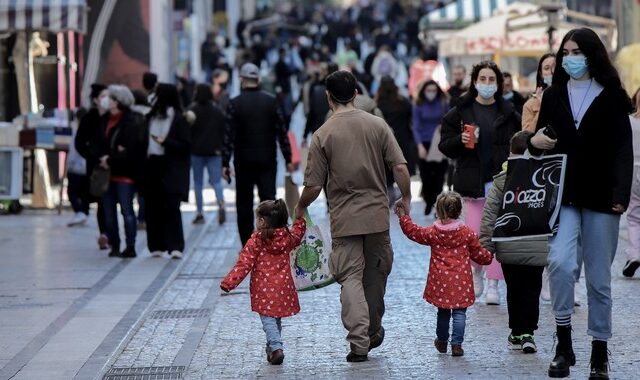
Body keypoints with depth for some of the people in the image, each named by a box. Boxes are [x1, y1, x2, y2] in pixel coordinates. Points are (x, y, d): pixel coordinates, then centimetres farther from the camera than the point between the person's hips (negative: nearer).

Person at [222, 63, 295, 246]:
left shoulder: (235, 103, -7)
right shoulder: (271, 101, 0)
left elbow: (229, 136, -9)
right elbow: (282, 132, 0)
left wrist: (225, 163, -7)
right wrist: (288, 159, 6)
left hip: (244, 162, -1)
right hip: (267, 161, 1)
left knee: (244, 204, 7)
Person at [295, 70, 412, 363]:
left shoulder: (323, 135, -7)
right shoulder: (377, 125, -1)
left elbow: (314, 186, -7)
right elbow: (400, 167, -5)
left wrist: (300, 208, 12)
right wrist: (406, 199, 10)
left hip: (344, 218, -2)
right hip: (377, 215, 3)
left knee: (351, 278, -1)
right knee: (376, 273, 16)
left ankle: (359, 342, -11)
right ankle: (373, 332, 29)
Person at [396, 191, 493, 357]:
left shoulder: (432, 232, -4)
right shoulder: (467, 233, -4)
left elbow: (413, 232, 11)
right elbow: (479, 255, 5)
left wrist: (404, 217, 22)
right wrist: (489, 255, 26)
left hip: (440, 283, 2)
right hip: (461, 282, -2)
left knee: (443, 312, 18)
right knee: (459, 312, 1)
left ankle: (442, 341, 33)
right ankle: (456, 344, -7)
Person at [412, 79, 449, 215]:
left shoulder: (443, 104, 0)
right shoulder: (419, 106, 0)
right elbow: (416, 127, -2)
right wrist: (420, 145, -12)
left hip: (440, 144, 0)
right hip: (424, 143, 0)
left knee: (439, 174, -5)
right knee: (426, 175, -1)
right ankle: (428, 203, 13)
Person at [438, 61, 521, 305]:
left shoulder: (509, 114, 7)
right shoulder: (460, 112, 4)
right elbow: (445, 145, 5)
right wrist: (460, 141, -15)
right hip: (473, 182, 0)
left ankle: (493, 284, 5)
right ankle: (476, 276, 25)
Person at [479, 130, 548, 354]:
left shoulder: (502, 179, -3)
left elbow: (489, 214, -4)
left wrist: (486, 245, 1)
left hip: (509, 248, 0)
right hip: (538, 248, 0)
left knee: (514, 289, 12)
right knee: (532, 290, 7)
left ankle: (517, 333, 17)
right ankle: (528, 333, -2)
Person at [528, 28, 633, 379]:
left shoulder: (611, 97, 0)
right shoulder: (553, 96, 10)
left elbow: (622, 149, -6)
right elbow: (541, 141, 20)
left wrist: (620, 193, -18)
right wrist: (534, 142, -5)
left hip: (600, 196, -2)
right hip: (562, 195, 2)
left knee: (598, 278, 5)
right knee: (559, 261, -21)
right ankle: (563, 345, -9)